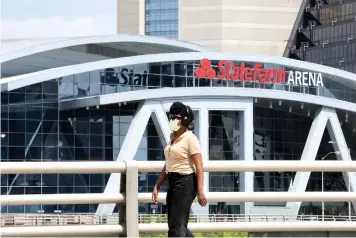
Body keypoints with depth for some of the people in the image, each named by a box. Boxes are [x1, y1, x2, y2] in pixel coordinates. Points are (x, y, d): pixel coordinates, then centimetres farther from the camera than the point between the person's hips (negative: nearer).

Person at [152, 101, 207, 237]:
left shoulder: (190, 139, -11)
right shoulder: (173, 138, 14)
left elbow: (199, 167, -16)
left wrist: (200, 191, -23)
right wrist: (157, 187, 16)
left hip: (185, 183, -9)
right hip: (172, 183, 9)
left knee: (176, 227, -8)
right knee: (179, 226, 12)